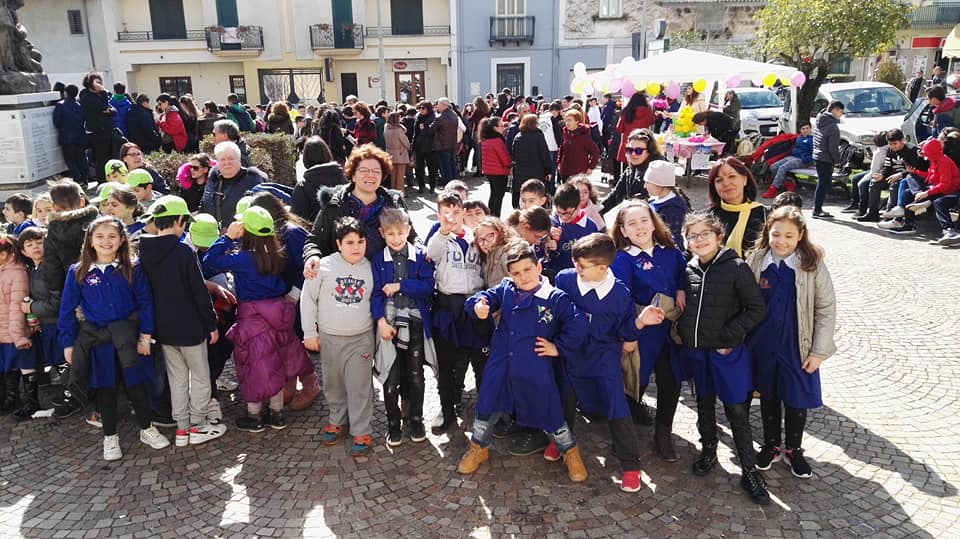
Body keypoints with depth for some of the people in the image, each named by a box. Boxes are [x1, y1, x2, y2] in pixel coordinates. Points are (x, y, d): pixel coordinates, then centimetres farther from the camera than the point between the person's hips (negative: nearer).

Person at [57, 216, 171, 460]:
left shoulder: (133, 269, -4)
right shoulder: (77, 273, -3)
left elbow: (145, 303, -3)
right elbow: (67, 310, 1)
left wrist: (145, 336, -8)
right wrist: (68, 344, 0)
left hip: (128, 339, 0)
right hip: (97, 341, 1)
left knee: (136, 385, 10)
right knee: (105, 388, 12)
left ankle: (147, 429, 28)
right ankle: (110, 437, 26)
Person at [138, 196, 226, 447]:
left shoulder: (145, 253, 1)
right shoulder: (184, 252, -18)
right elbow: (200, 292, -16)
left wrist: (154, 324, 17)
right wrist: (212, 324, -7)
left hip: (163, 328, 6)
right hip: (190, 327, -6)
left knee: (177, 378, 15)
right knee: (200, 376, 8)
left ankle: (181, 427, 21)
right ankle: (198, 426, 14)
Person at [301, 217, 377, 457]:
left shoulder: (370, 268, -4)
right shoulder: (324, 266, -8)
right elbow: (308, 298, -1)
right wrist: (310, 332, -1)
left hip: (361, 338, -1)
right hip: (329, 338, 1)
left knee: (360, 386, 0)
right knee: (333, 384, 15)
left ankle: (362, 432, 11)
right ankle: (338, 421, 35)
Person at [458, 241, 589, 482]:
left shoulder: (554, 298, -11)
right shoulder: (505, 290, 0)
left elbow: (579, 324, -11)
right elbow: (483, 298, 0)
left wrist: (559, 348, -7)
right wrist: (478, 306, -24)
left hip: (536, 371, -3)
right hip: (500, 366, 3)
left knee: (549, 413, 8)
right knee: (487, 407, 14)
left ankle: (570, 452, 32)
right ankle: (479, 448, 38)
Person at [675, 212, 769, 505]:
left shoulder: (736, 268, -12)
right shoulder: (689, 269, 2)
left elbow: (756, 309, -11)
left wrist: (728, 335, -15)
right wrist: (684, 331, 4)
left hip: (727, 352, -4)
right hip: (696, 351, 5)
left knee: (737, 411, 2)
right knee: (704, 403, 19)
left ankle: (749, 470, 16)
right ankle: (708, 451, 38)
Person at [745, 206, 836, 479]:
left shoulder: (812, 264, -11)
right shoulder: (756, 260, -7)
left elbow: (826, 308, -7)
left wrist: (819, 351, -9)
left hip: (797, 346, -1)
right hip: (763, 344, 2)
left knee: (797, 399, 12)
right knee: (768, 395, 17)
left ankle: (793, 449, 34)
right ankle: (770, 445, 36)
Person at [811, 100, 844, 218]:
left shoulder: (820, 122, 9)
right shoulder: (833, 126, -17)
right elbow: (833, 148, -18)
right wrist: (837, 160, -3)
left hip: (817, 156, 9)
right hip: (826, 159, -9)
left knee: (822, 183, 17)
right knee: (824, 184, -2)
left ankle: (817, 208, 22)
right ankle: (817, 211, 1)